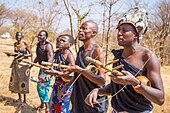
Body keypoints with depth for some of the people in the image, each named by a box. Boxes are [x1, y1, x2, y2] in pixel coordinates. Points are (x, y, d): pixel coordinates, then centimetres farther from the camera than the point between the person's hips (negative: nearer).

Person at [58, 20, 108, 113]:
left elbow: (102, 81, -23)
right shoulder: (80, 49, 7)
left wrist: (80, 70, -27)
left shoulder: (96, 50, -17)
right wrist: (65, 88, 19)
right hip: (78, 98, 7)